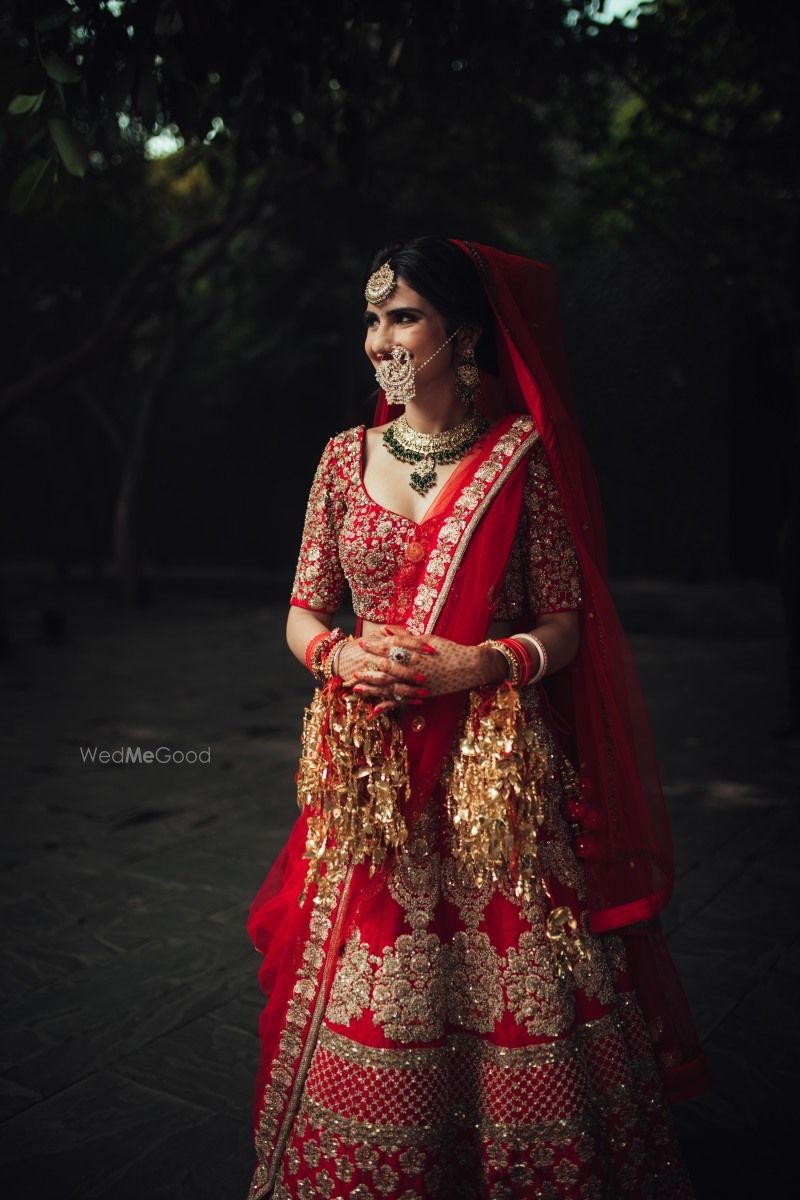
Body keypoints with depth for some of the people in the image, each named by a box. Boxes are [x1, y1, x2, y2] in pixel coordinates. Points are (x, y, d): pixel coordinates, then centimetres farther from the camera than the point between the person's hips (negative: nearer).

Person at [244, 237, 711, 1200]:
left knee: (522, 995, 4)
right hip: (369, 767, 3)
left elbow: (567, 624, -2)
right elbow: (302, 614, 10)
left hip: (498, 768, -2)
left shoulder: (522, 456, -3)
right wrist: (339, 655, -12)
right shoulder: (347, 456, 7)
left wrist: (481, 664, -20)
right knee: (367, 1000, 10)